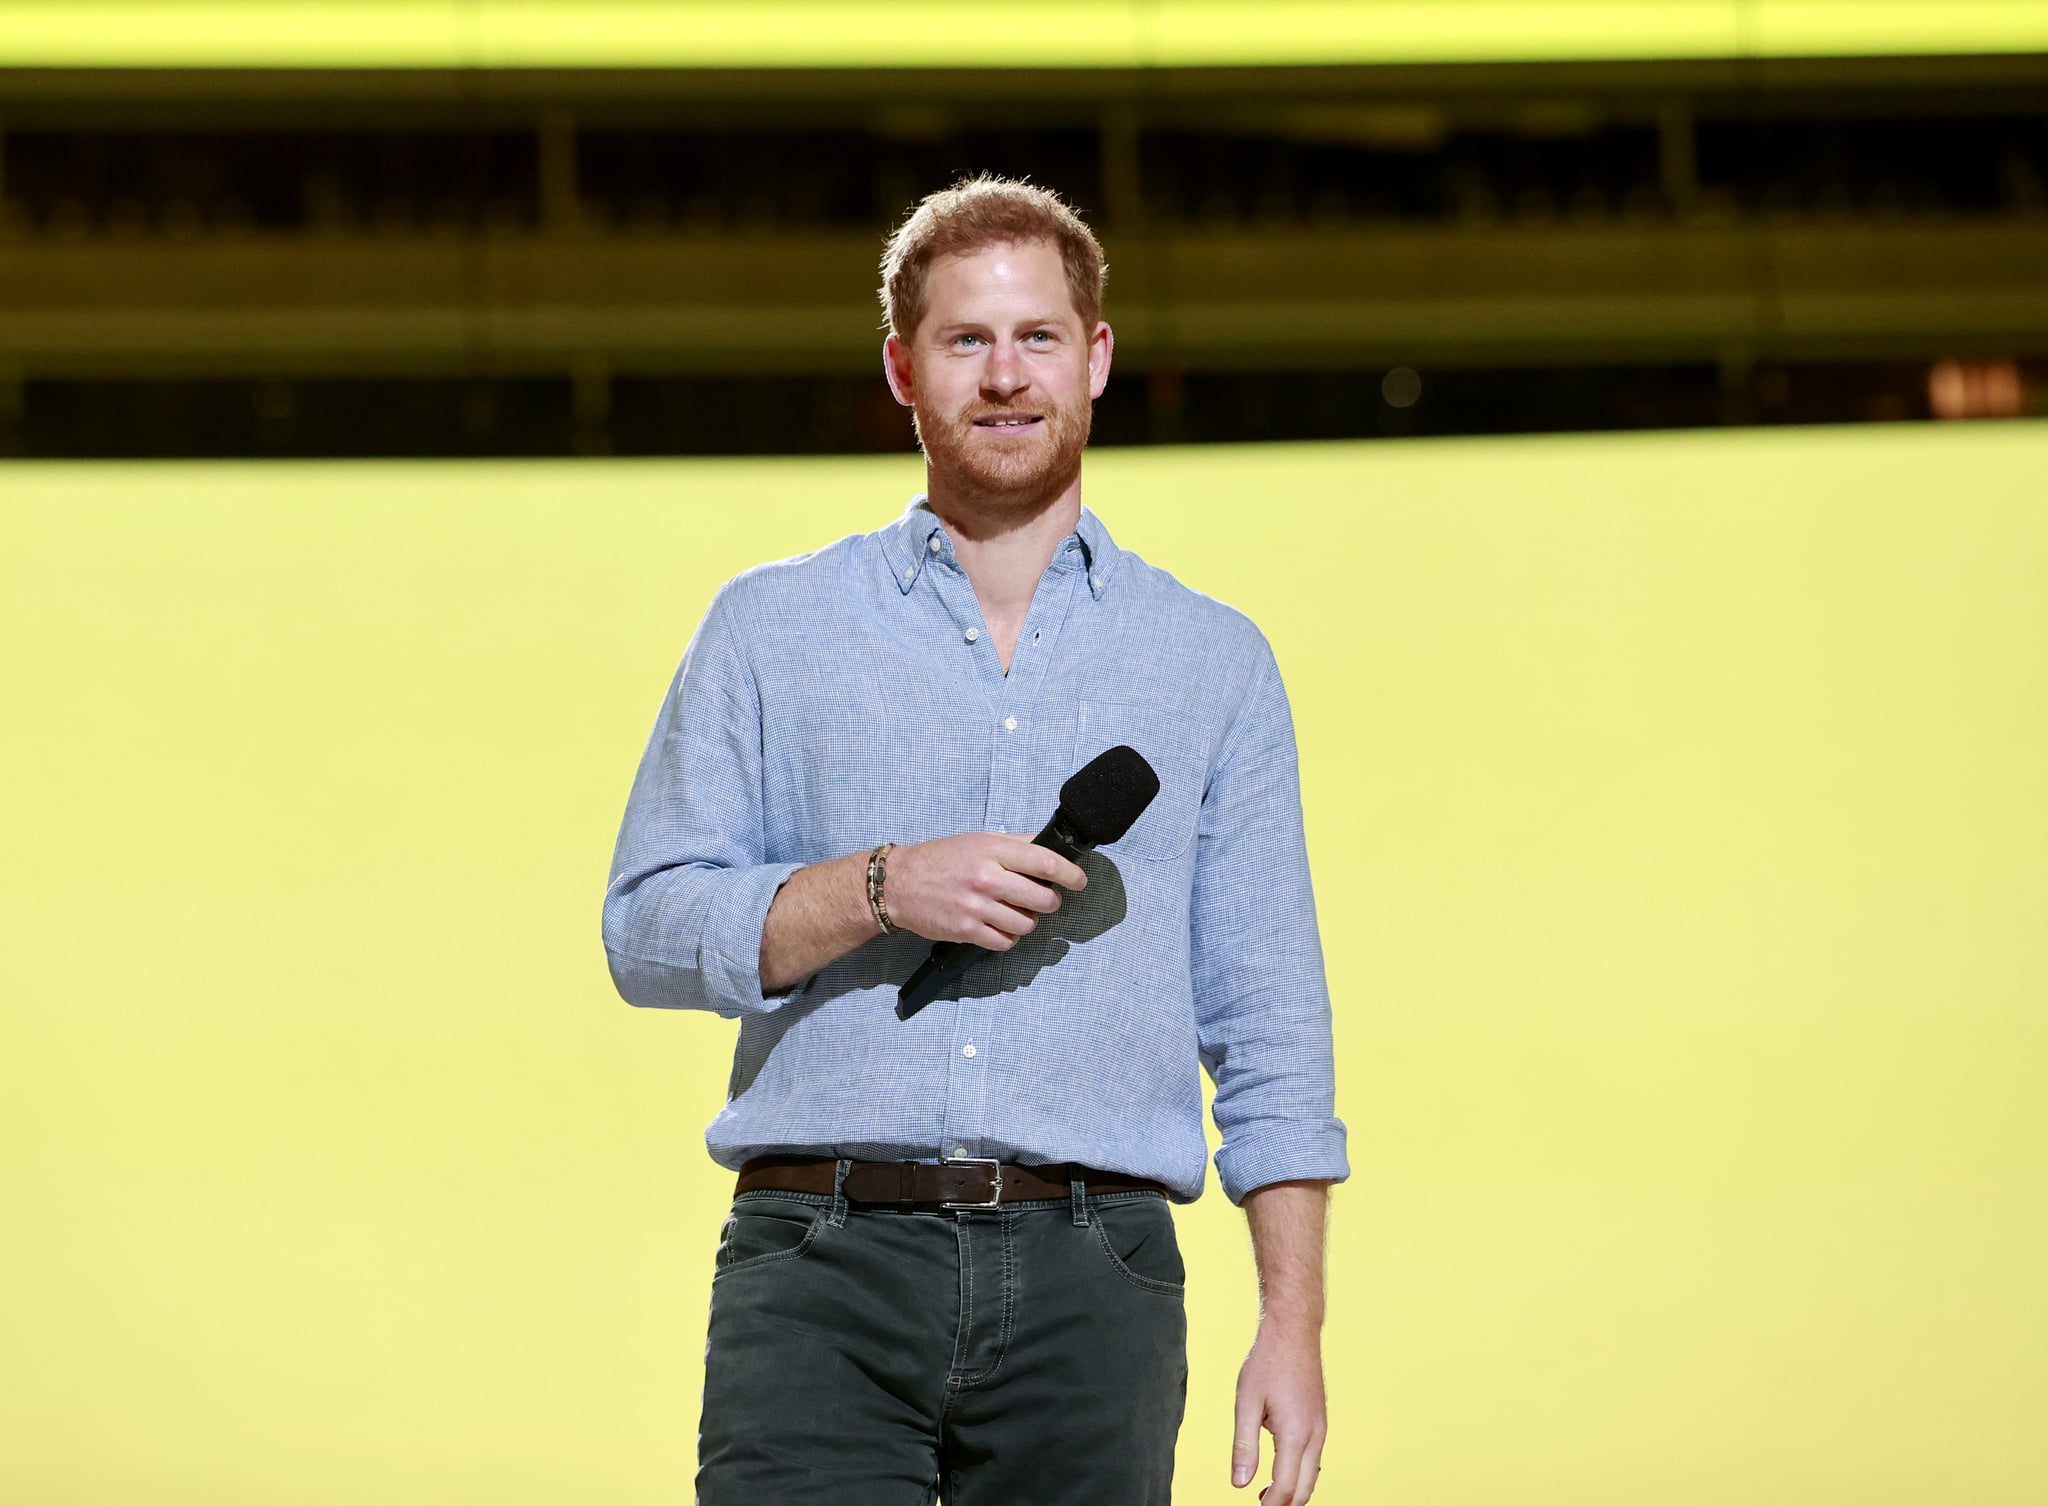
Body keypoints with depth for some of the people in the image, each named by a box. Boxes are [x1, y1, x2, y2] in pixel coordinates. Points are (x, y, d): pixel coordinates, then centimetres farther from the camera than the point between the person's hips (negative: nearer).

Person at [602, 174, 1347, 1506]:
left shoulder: (1215, 663, 15)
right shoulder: (771, 629, 13)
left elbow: (1269, 1037, 12)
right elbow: (647, 929, 7)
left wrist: (1294, 1325, 3)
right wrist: (879, 890, -9)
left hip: (1091, 1284, 1)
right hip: (821, 1261, -1)